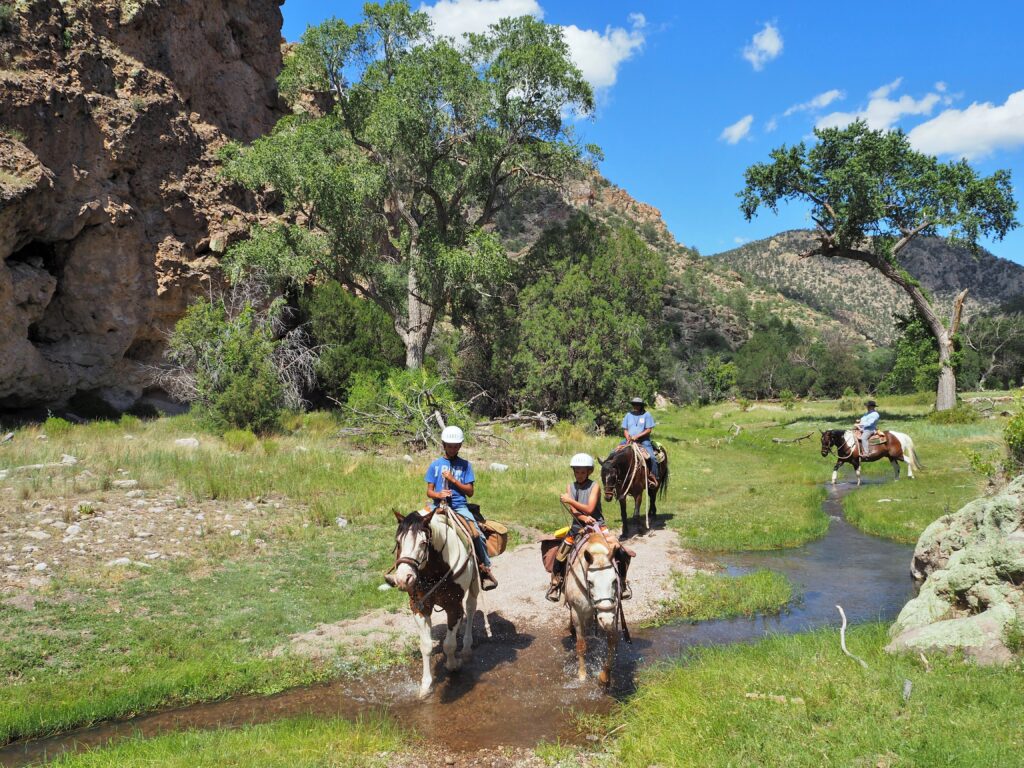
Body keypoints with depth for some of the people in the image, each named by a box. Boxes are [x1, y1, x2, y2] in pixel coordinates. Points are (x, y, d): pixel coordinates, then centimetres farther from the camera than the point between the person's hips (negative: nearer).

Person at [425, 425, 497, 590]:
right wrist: (438, 494, -14)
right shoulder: (435, 464, 9)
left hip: (459, 506, -1)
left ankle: (485, 569, -6)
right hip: (439, 506, 1)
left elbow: (470, 491, 3)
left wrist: (453, 480, -9)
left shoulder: (465, 465, 8)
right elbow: (429, 491, 8)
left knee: (477, 534, -22)